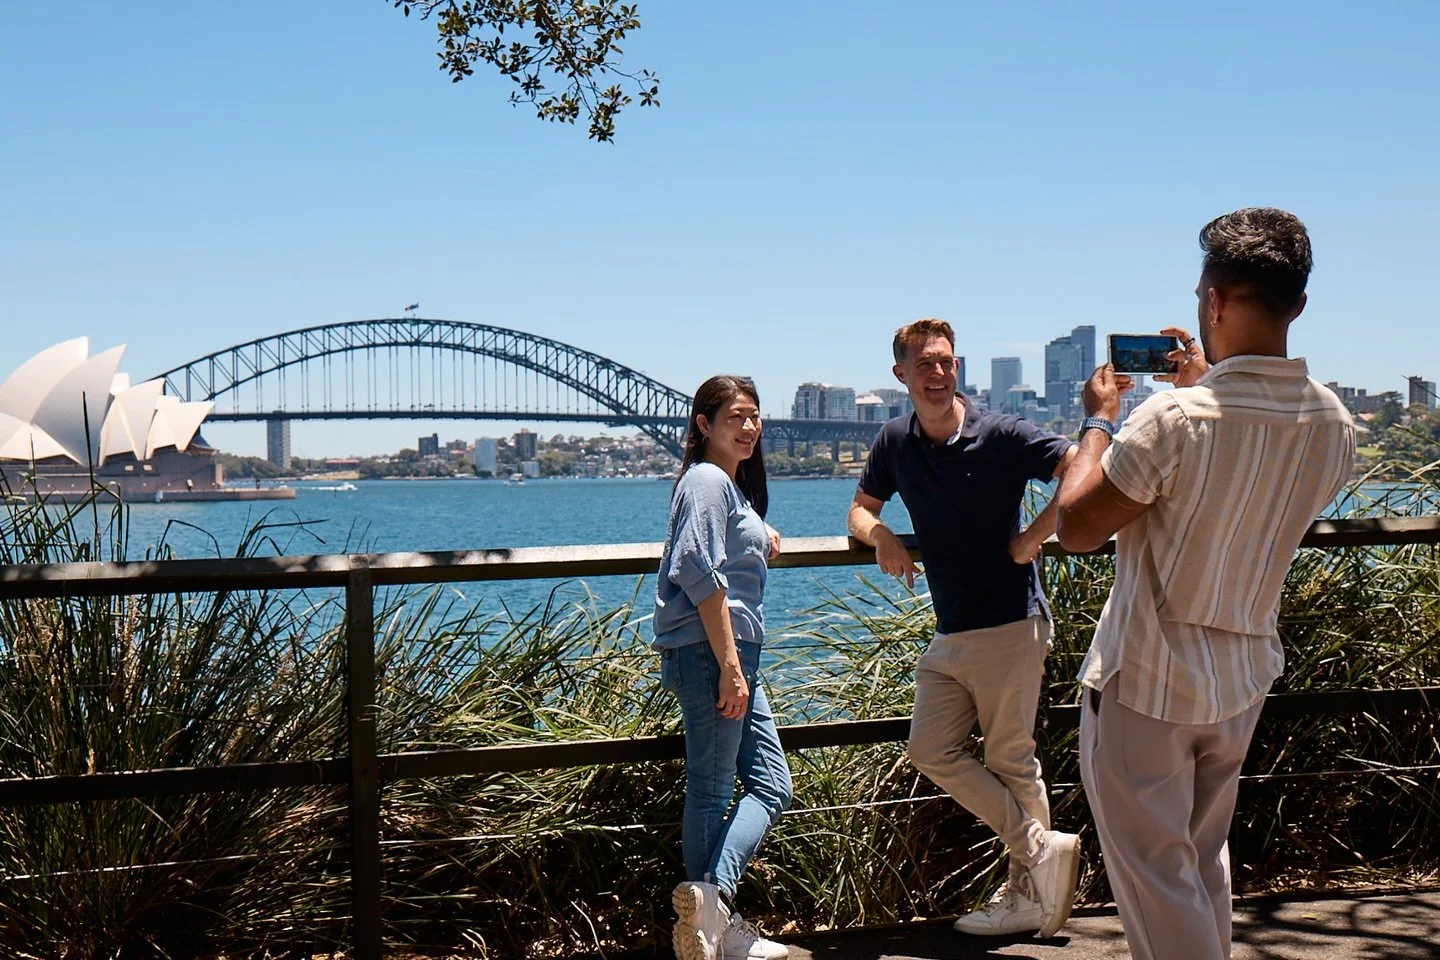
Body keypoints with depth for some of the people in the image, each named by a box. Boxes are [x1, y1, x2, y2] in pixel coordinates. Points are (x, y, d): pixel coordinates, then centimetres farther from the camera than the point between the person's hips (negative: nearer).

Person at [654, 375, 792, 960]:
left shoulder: (734, 485, 22)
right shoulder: (708, 479, -8)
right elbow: (700, 573, -19)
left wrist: (757, 537, 24)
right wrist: (729, 665, -23)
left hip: (732, 651, 9)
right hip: (709, 649, -9)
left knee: (770, 784, 5)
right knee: (712, 790, -7)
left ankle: (709, 901, -2)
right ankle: (712, 912, -3)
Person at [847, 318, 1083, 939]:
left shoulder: (1000, 435, -13)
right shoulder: (895, 442, 6)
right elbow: (861, 509, 18)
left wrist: (1037, 535, -17)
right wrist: (880, 537, -5)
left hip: (1009, 626, -7)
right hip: (949, 632, 7)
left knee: (1010, 761, 1)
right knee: (932, 751, 5)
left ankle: (1029, 893, 13)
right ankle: (1042, 850, 12)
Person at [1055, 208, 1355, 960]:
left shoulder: (1173, 419, -25)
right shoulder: (1333, 424, -3)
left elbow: (1076, 527, -15)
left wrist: (1100, 418, -3)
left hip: (1144, 685, -7)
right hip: (1243, 681, 7)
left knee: (1155, 881, 2)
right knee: (1204, 861, 23)